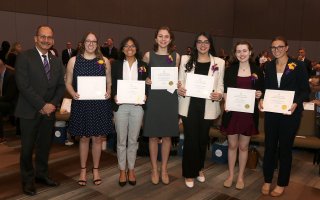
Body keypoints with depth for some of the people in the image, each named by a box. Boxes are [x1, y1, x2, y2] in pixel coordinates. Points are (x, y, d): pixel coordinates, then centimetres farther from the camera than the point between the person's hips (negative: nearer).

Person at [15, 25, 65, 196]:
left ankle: (41, 174, 32)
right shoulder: (24, 57, -7)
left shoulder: (56, 62, 10)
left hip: (49, 111, 5)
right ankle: (28, 180, 24)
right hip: (29, 111, -4)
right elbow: (23, 85, -15)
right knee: (27, 148, 7)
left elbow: (61, 86, 8)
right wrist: (42, 105, -17)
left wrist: (53, 104, -7)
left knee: (45, 145, 14)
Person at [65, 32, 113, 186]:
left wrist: (108, 92, -11)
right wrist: (73, 93, -14)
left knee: (97, 138, 9)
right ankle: (83, 170, 28)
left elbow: (109, 82, 9)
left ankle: (96, 169, 27)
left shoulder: (104, 61, 5)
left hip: (100, 104, 1)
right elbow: (68, 82, 5)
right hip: (81, 104, 0)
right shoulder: (74, 60, 3)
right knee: (84, 138, 10)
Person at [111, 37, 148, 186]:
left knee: (133, 140, 9)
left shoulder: (143, 65, 7)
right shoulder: (116, 65, 6)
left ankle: (131, 169, 24)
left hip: (137, 106, 0)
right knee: (121, 140, 7)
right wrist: (114, 95, -13)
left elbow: (147, 85, 6)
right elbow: (112, 84, 5)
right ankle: (122, 170, 21)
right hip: (121, 106, 0)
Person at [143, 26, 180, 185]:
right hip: (153, 98, -1)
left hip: (170, 99, 2)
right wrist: (146, 80, -12)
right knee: (153, 136, 4)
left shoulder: (176, 56, 7)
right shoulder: (148, 55, 2)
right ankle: (154, 169, 21)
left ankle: (164, 169, 24)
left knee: (167, 135, 8)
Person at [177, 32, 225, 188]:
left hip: (208, 107, 1)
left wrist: (219, 95, -16)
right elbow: (180, 81, 6)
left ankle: (199, 168, 37)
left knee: (203, 138, 14)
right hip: (189, 105, -1)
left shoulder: (219, 62, 4)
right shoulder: (186, 60, 5)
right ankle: (189, 173, 20)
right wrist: (179, 89, -15)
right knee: (190, 139, 3)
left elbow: (220, 84, 5)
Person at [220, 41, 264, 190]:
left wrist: (259, 95, -12)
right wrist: (227, 103, -15)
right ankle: (230, 175, 26)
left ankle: (240, 177, 27)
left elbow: (262, 91, 10)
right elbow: (225, 91, 3)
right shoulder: (230, 70, 1)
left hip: (249, 113, 0)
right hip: (232, 112, 0)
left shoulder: (257, 70, 2)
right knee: (232, 145, 10)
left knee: (243, 146, 11)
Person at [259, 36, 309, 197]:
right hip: (271, 112, 3)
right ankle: (267, 180, 26)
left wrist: (296, 103, -22)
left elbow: (305, 90, -5)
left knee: (285, 148, 9)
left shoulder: (298, 66, -5)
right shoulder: (269, 66, 6)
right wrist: (261, 99, -8)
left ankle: (281, 184, 25)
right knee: (269, 146, 9)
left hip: (290, 113, -3)